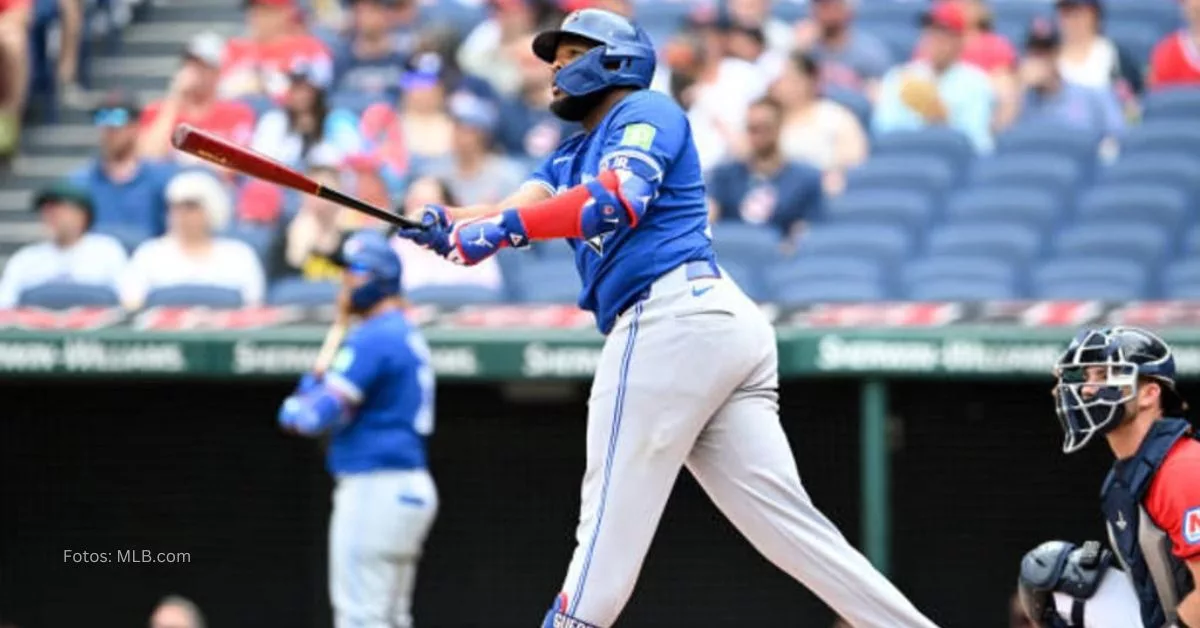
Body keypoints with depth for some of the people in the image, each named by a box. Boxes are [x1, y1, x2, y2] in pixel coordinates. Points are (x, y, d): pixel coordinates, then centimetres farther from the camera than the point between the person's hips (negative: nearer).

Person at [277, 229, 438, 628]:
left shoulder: (372, 340, -14)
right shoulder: (409, 337, 17)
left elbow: (320, 415, -17)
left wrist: (293, 410, 3)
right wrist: (314, 384, 3)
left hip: (375, 489, -10)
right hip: (411, 488, 10)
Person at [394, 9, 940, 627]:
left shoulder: (646, 111, 4)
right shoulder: (571, 155, 30)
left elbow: (619, 199, -16)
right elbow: (520, 210, 11)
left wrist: (505, 227, -23)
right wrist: (450, 224, -10)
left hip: (671, 319, -9)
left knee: (613, 511, -8)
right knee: (786, 520, 1)